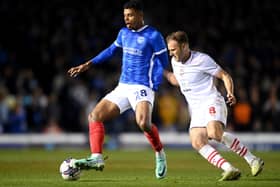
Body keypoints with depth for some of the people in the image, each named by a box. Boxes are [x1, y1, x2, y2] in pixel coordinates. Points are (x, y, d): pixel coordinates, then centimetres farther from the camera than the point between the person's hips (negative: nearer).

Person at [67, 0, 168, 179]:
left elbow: (162, 63, -5)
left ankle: (160, 154, -5)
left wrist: (154, 87, -14)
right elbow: (112, 50, 25)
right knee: (95, 116, -3)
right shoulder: (124, 33, 10)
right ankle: (97, 158, -9)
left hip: (142, 88, -7)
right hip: (123, 88, 7)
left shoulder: (153, 36, -9)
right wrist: (88, 64, 20)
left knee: (143, 123, -31)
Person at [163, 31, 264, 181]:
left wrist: (230, 93, -21)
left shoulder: (202, 59, -9)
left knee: (214, 133, -34)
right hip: (196, 109, 7)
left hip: (212, 102, -7)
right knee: (197, 142, -19)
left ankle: (252, 160, -22)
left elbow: (225, 76, -5)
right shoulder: (175, 62, 12)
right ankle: (230, 169, -25)